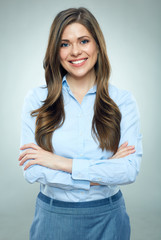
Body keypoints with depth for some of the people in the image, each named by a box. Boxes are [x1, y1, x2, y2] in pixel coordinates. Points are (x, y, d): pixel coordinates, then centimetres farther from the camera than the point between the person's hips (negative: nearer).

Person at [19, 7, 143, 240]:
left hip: (107, 218, 1)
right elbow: (32, 170, -15)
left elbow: (130, 169, -17)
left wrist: (60, 162, -20)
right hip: (53, 217, 0)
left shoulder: (123, 100, -8)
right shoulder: (36, 99, -8)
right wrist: (104, 171, -17)